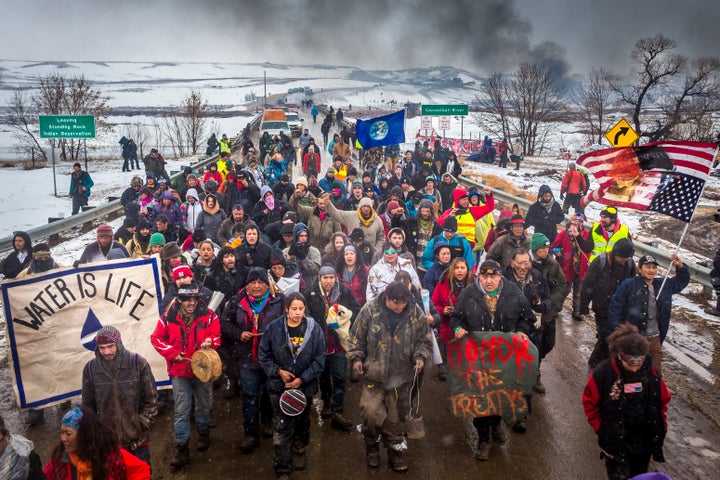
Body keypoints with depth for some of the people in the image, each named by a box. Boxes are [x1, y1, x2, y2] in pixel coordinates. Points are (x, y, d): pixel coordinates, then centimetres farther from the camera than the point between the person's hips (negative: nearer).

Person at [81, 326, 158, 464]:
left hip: (137, 438, -1)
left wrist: (142, 425, -7)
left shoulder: (138, 363, -11)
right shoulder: (91, 368, -4)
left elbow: (151, 399, -4)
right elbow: (88, 404, 8)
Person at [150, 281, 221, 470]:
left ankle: (203, 432, 43)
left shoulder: (209, 315, -10)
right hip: (179, 371, 0)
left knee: (203, 405, 18)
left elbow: (217, 337, -7)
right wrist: (172, 352, -11)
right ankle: (181, 448, 11)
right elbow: (156, 338, 0)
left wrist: (210, 341, -31)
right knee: (181, 410, 1)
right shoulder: (168, 317, -8)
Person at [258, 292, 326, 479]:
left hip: (305, 386, 1)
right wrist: (278, 371, -13)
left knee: (302, 423, 22)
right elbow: (263, 354, -2)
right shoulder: (274, 327, -11)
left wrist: (302, 379, -14)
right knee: (281, 429, 0)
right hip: (280, 386, -1)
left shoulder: (314, 329, -11)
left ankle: (300, 452, 48)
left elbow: (319, 360, -8)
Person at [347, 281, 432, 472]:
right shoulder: (370, 310, -10)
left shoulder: (416, 313, -6)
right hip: (374, 374, -1)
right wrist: (356, 357, -6)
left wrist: (420, 356, -11)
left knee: (396, 417, 12)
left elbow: (424, 340, 6)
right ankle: (372, 446, 24)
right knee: (371, 413, -6)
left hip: (402, 377, 1)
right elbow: (356, 336, 2)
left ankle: (395, 451, 33)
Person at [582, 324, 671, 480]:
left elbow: (663, 401, 5)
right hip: (615, 442, -3)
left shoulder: (651, 373, -12)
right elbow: (590, 403, -8)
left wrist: (660, 427, 4)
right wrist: (600, 428, -9)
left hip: (644, 442, 3)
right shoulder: (602, 373, -21)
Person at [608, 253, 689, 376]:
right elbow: (615, 307, -11)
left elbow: (683, 280, 22)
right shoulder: (629, 285, -12)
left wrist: (680, 267, 1)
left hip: (655, 339, 5)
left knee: (656, 371, 16)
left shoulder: (664, 284, 7)